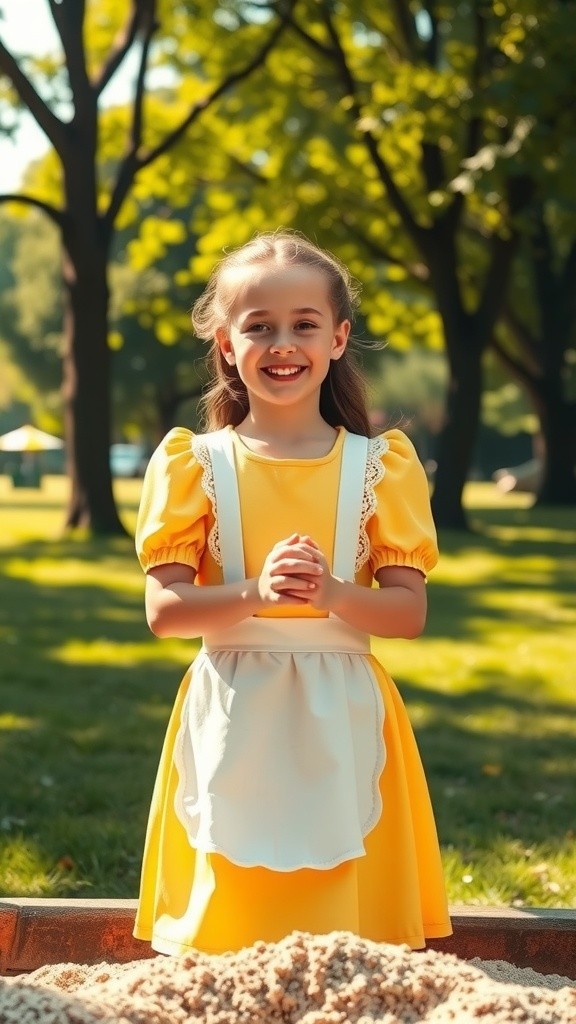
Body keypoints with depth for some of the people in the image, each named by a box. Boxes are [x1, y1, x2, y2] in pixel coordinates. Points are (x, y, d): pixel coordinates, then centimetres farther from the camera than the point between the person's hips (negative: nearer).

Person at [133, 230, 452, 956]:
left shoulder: (377, 466, 4)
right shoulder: (196, 464, 2)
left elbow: (409, 611, -1)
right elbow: (163, 610, -5)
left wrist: (331, 594, -20)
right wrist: (257, 593, -21)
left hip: (340, 722, 1)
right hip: (232, 719, 0)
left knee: (347, 926, 0)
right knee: (226, 928, 0)